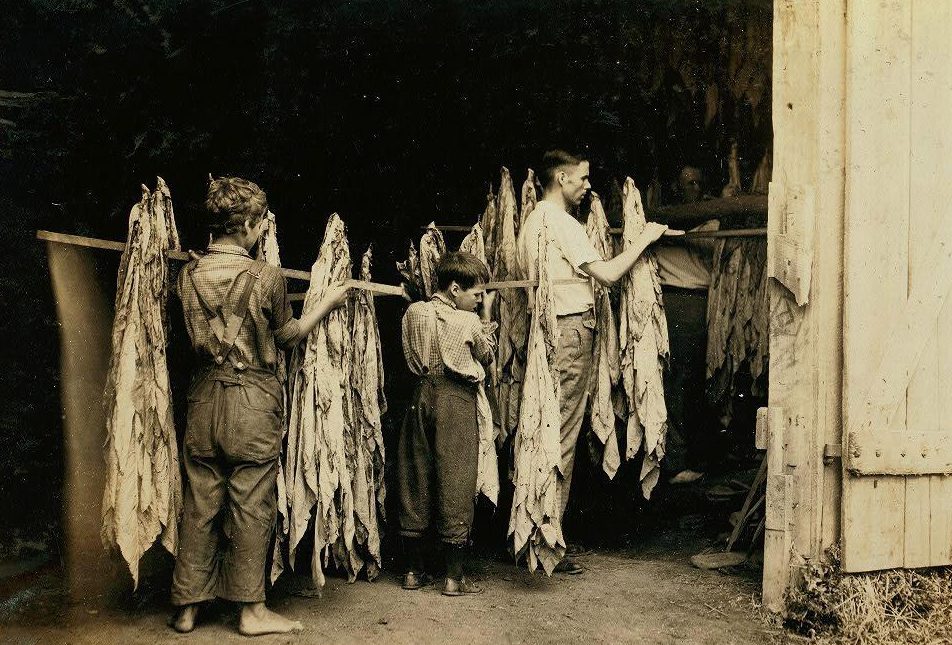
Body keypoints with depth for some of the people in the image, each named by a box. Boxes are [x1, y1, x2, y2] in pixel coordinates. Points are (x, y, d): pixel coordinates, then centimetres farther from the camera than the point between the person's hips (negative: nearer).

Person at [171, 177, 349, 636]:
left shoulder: (188, 275, 0)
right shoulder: (265, 277, -13)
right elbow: (289, 336, 2)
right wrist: (327, 302, 13)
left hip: (204, 399, 5)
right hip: (253, 401, -4)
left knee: (199, 505, 12)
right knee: (251, 506, 5)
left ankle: (187, 607, 21)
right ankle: (252, 610, 14)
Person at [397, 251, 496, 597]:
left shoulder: (413, 312, 4)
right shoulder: (469, 322, -9)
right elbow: (486, 358, 7)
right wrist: (486, 317, 10)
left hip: (421, 396, 5)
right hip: (456, 400, -5)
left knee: (415, 480, 11)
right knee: (455, 482, 2)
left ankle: (413, 570, 19)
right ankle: (455, 577, 8)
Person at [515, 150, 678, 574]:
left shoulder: (531, 221, 19)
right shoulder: (560, 222, -11)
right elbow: (607, 273, -15)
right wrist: (644, 239, -3)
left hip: (546, 329, 10)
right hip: (570, 331, -10)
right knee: (562, 439, -5)